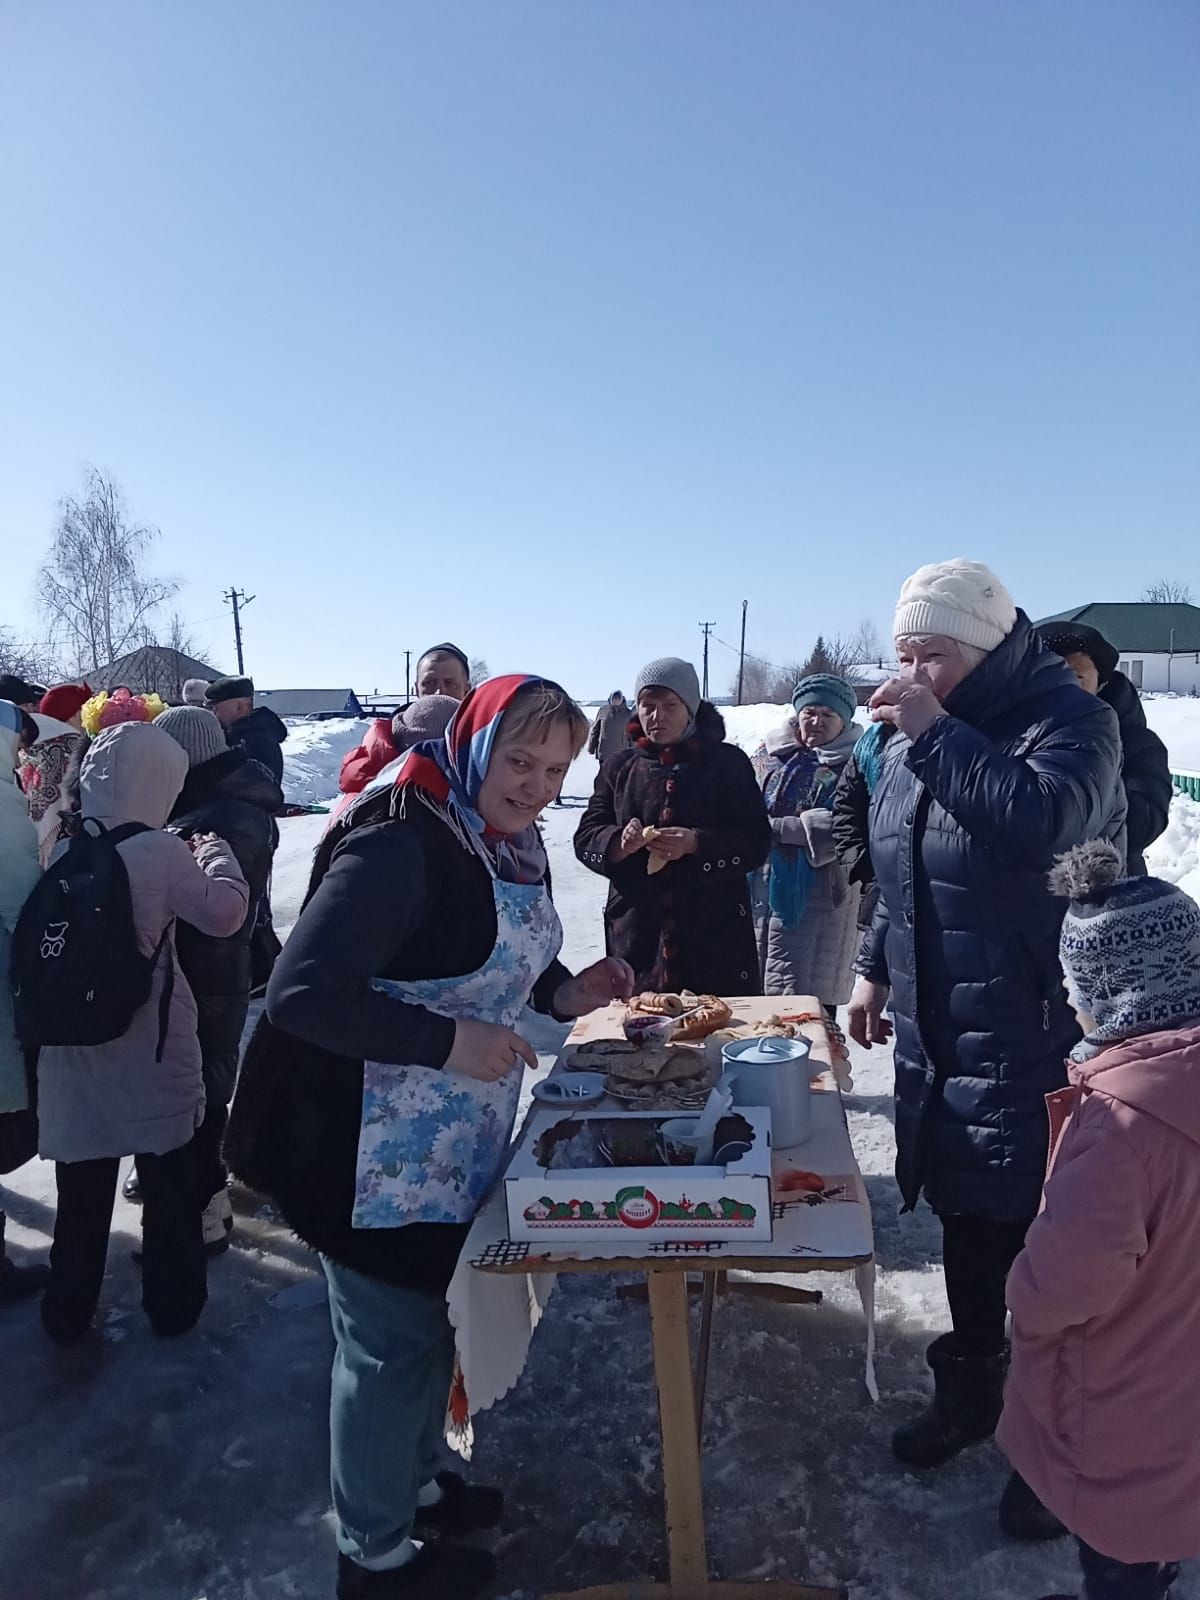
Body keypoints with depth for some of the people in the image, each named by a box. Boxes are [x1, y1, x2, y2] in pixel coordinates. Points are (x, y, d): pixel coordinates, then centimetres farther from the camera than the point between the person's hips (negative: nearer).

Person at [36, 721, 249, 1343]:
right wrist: (217, 855, 6)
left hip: (75, 1038, 4)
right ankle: (172, 1305, 28)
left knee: (82, 1187, 19)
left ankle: (69, 1310, 33)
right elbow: (224, 914, -9)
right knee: (169, 1181, 15)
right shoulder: (160, 850, -18)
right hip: (153, 1044, -4)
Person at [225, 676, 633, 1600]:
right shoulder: (398, 843, -25)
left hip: (455, 1144, 9)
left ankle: (415, 1484, 48)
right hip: (373, 1149, -9)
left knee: (433, 1316, 24)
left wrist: (561, 993, -1)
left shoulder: (509, 844, 4)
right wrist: (448, 1041, -30)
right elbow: (302, 993, -30)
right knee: (392, 1341, 9)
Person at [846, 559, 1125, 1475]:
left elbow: (1044, 818, -34)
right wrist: (878, 968, 17)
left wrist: (936, 736, -27)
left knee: (1029, 1229, 3)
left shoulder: (1068, 718, -12)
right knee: (961, 1215, 18)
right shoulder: (915, 734, 8)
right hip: (936, 1035, 7)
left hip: (1032, 1045, -6)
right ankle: (971, 1385, 38)